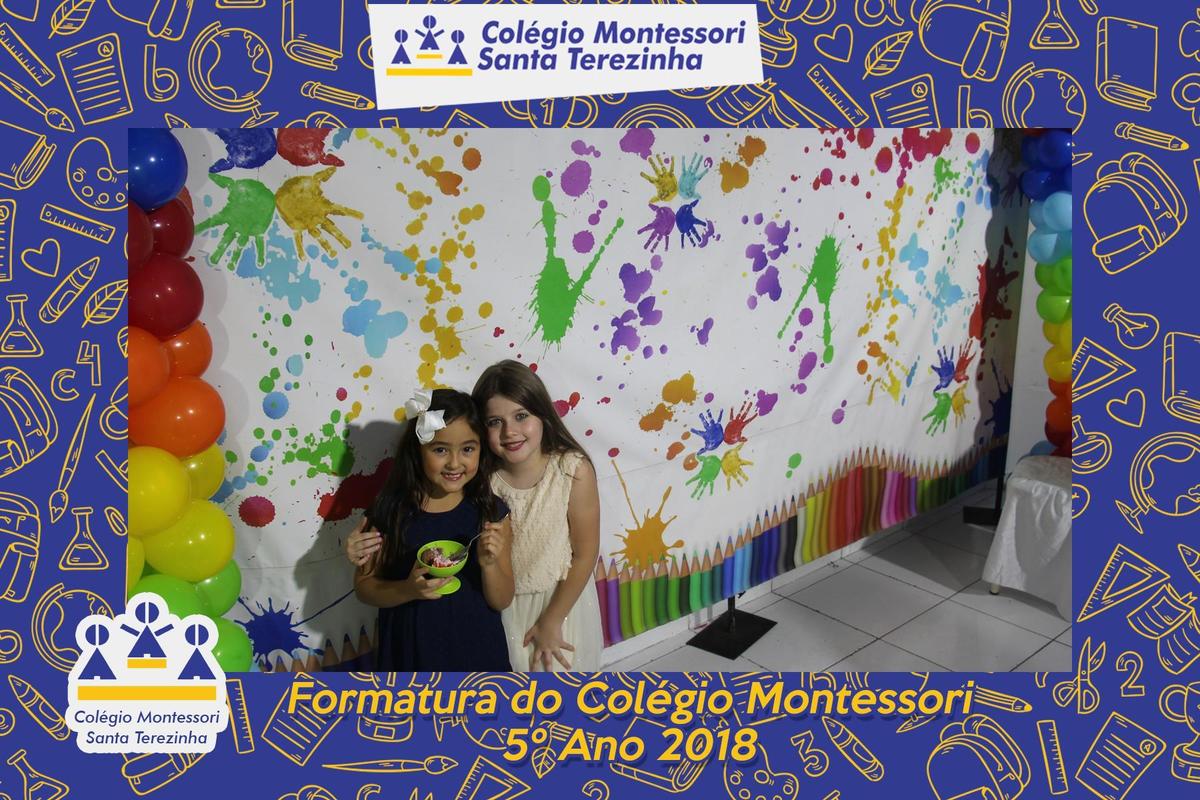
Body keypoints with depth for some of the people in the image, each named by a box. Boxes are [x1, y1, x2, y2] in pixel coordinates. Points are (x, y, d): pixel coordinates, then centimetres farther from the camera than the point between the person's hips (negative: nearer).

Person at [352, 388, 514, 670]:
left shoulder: (492, 512, -9)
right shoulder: (389, 510, -11)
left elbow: (502, 602, -4)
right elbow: (364, 586, -4)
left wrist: (489, 564, -23)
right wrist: (409, 590, -21)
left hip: (475, 646, 1)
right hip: (411, 648, 0)